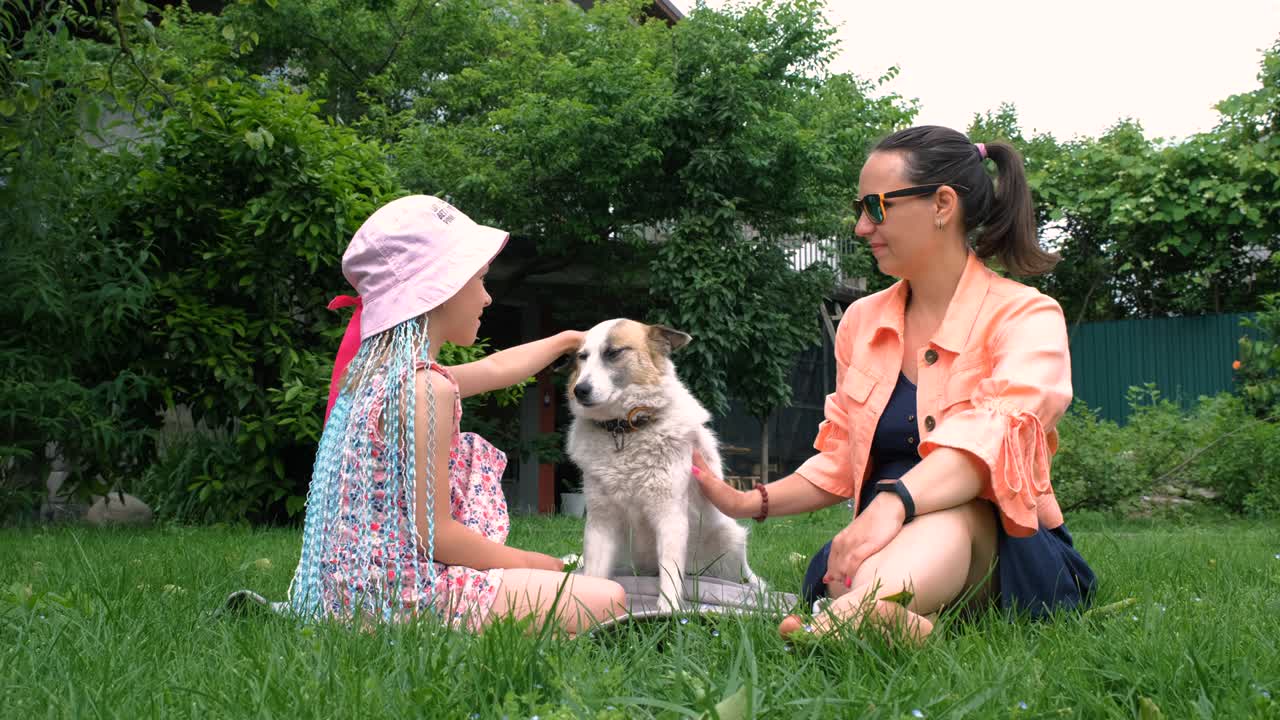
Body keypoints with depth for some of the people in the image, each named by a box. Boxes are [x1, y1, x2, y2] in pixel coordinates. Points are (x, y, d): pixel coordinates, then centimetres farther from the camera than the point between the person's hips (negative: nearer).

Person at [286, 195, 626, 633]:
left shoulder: (374, 372, 13)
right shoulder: (426, 387, -17)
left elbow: (493, 370, 31)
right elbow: (434, 533, -18)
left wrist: (567, 341, 46)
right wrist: (531, 562, -3)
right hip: (406, 591, -9)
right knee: (606, 599, -11)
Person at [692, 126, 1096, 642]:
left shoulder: (1027, 317, -4)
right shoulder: (861, 321, 15)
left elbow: (993, 439, -26)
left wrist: (894, 503, -44)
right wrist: (750, 503, 5)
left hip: (1004, 549, -6)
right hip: (892, 553, 6)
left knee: (947, 509, -41)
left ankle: (845, 618, -67)